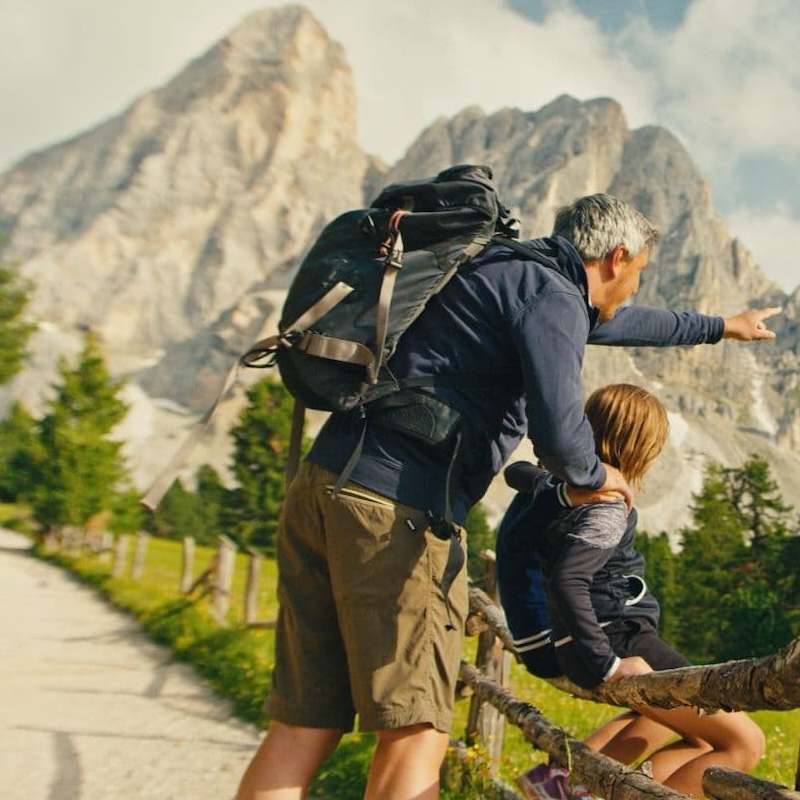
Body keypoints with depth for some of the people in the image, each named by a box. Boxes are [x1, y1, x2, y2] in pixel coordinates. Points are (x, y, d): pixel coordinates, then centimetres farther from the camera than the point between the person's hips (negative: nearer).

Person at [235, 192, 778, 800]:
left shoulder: (512, 274, 26)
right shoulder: (551, 293, -5)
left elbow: (617, 323, 42)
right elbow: (559, 433, -18)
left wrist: (718, 326, 55)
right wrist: (595, 475, 6)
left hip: (322, 487, 9)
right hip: (396, 506, -9)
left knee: (304, 726, 9)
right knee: (416, 732, -1)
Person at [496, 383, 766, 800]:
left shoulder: (559, 482, 5)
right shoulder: (606, 510, -22)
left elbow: (516, 471, 28)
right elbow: (569, 581, -36)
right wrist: (607, 664, -33)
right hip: (620, 642, -10)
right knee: (744, 742, -2)